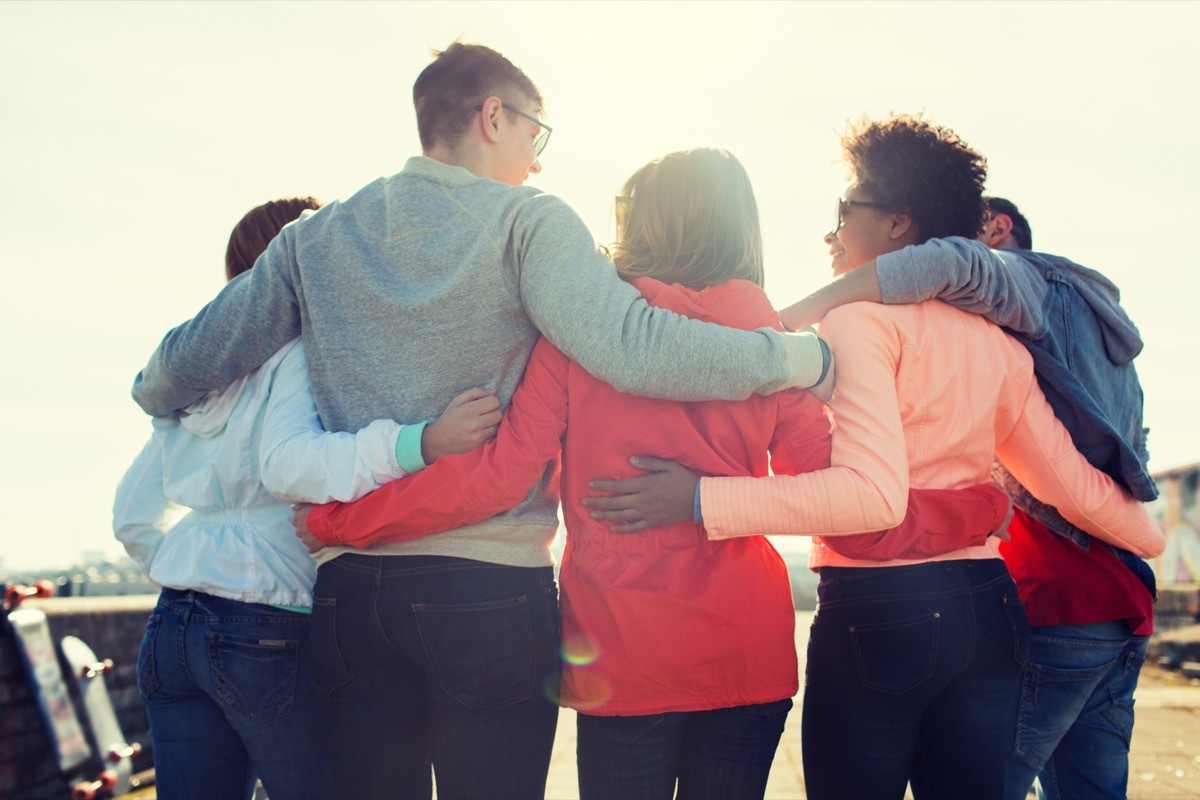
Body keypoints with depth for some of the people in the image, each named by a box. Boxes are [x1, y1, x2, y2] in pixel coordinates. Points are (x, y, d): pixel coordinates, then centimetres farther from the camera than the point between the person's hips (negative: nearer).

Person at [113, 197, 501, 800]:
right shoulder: (305, 350, -7)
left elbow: (134, 514, 18)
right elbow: (286, 464, -26)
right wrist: (421, 442, -36)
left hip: (171, 630, 8)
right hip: (272, 634, -7)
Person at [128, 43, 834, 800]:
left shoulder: (316, 238, 9)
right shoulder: (527, 222, -5)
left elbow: (190, 360, 11)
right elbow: (634, 348, -19)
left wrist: (156, 392, 35)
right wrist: (811, 356, -10)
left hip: (350, 586, 5)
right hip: (491, 584, -4)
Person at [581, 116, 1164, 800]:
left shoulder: (861, 316, -10)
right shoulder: (997, 339, 11)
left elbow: (874, 493, -23)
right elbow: (1075, 486, 13)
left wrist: (702, 499, -25)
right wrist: (1154, 537, 34)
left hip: (873, 613, -6)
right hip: (987, 607, 7)